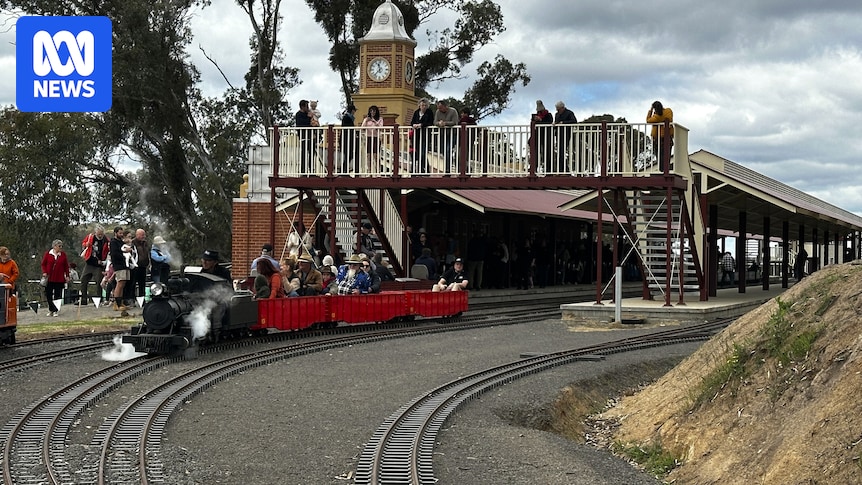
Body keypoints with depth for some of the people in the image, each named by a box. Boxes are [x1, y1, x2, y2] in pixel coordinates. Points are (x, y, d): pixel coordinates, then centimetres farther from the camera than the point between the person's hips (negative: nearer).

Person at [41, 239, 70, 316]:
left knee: (57, 295, 2)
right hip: (49, 278, 0)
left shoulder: (63, 254, 3)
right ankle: (51, 310, 14)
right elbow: (43, 264, 6)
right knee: (48, 295, 2)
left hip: (59, 279, 0)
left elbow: (66, 266, 6)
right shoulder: (48, 253, 0)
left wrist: (67, 276, 2)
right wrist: (44, 272, -7)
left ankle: (55, 311, 11)